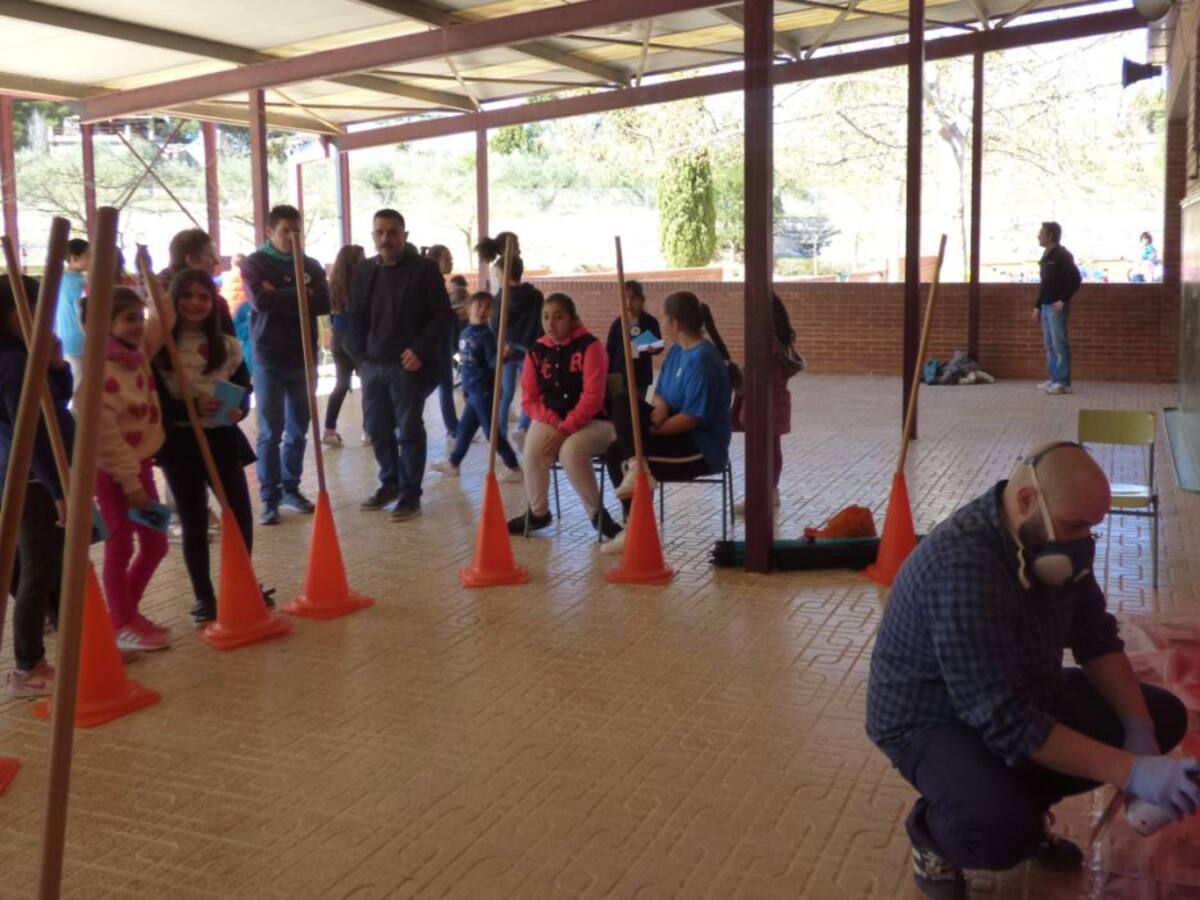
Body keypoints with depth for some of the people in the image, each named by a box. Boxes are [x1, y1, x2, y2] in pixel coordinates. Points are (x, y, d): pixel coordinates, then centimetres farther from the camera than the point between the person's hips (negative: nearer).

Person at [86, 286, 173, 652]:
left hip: (140, 463, 8)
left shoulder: (139, 353, 2)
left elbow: (164, 320, 15)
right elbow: (105, 434, -21)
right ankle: (121, 625, 17)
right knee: (120, 547, 3)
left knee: (155, 543, 13)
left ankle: (128, 611, 29)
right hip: (112, 471, -8)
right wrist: (130, 482, -19)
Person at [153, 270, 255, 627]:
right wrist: (193, 407, -23)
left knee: (241, 515, 3)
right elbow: (153, 401, -9)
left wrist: (239, 409, -13)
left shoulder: (227, 345, 6)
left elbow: (244, 387, 8)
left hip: (222, 439, 3)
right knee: (194, 523, 5)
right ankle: (203, 596, 19)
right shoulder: (159, 346, -5)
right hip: (180, 444, -3)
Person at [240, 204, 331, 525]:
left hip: (303, 355, 4)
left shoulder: (311, 265, 10)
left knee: (298, 430, 10)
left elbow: (324, 303, -6)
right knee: (270, 432, -2)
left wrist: (281, 297, -12)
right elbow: (260, 300, -18)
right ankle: (270, 497, 3)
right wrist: (300, 296, -9)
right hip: (270, 356, -4)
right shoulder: (255, 263, 0)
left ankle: (291, 488, 22)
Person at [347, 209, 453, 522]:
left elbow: (443, 315, -6)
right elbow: (355, 319, 17)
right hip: (372, 364, 5)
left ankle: (410, 495, 8)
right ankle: (390, 483, 29)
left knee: (409, 430, -1)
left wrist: (420, 350, -15)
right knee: (377, 429, 11)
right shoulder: (363, 272, 12)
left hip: (408, 364, -5)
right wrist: (360, 356, 6)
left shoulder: (424, 269, -3)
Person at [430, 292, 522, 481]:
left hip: (484, 391, -7)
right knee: (464, 428, 18)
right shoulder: (465, 333, 9)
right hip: (472, 390, 7)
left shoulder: (487, 335, -13)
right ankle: (452, 463, 32)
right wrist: (465, 386, 21)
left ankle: (514, 468, 2)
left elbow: (493, 362, -19)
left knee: (491, 431, -4)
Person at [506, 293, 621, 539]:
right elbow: (529, 399, 4)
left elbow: (592, 397, -18)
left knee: (571, 451, -35)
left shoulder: (589, 346, -11)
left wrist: (565, 428, -23)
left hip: (592, 421, -4)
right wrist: (554, 422, -13)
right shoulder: (536, 351, 3)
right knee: (533, 450, -27)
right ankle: (538, 512, -1)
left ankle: (597, 513, -12)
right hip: (549, 419, 4)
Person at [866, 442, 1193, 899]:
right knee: (1002, 830, -36)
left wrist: (1139, 729, -12)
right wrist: (1131, 772, -36)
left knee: (1162, 716, 4)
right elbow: (1005, 722, -36)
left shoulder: (1052, 540, -8)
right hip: (930, 717, -9)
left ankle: (1022, 800, 14)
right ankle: (934, 831, 0)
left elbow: (1096, 639, 3)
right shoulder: (960, 567, -35)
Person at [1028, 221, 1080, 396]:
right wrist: (1037, 306, 19)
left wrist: (1063, 300, -19)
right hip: (1046, 306, 9)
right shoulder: (1046, 256, 16)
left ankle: (1063, 383, -7)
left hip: (1057, 307, -9)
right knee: (1050, 345, 11)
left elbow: (1075, 280, -16)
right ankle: (1054, 379, 16)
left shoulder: (1062, 255, -10)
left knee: (1060, 345, -8)